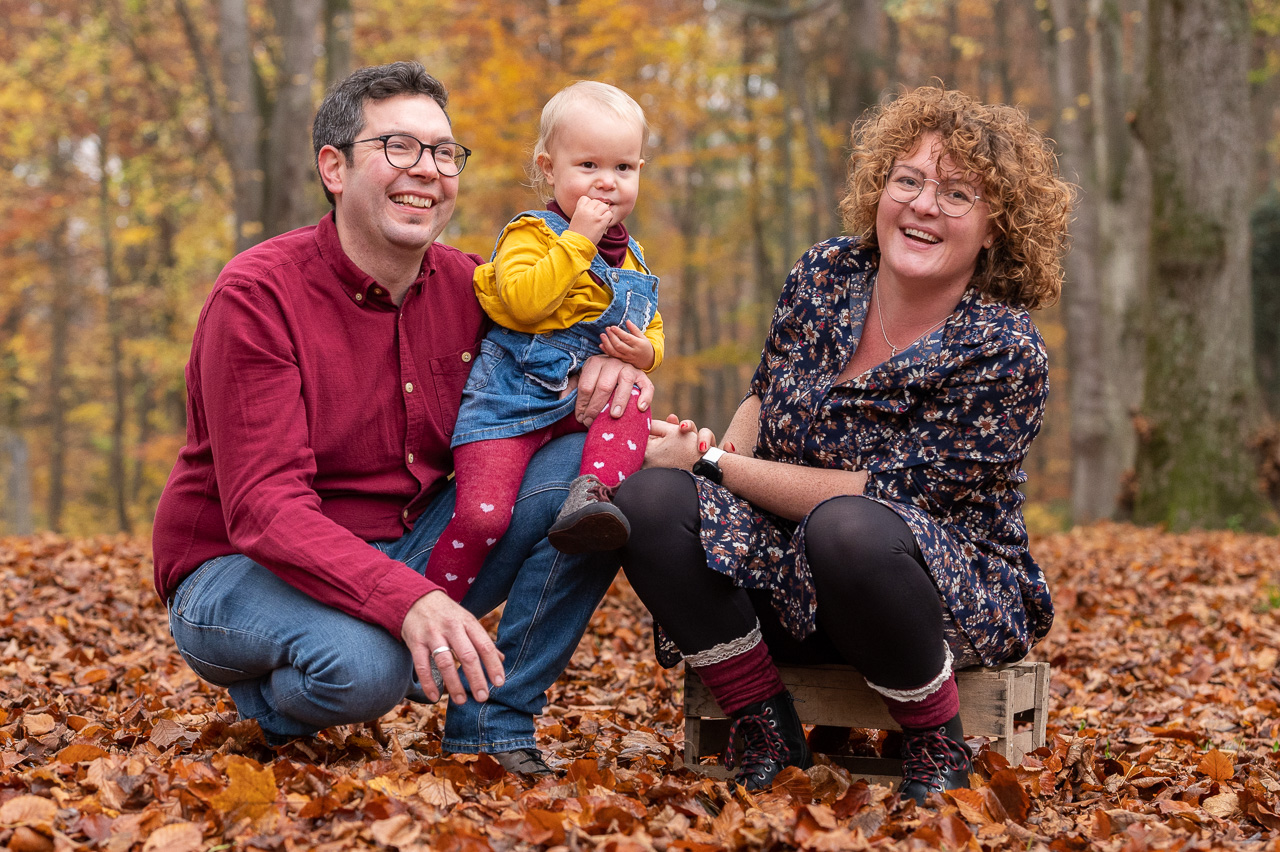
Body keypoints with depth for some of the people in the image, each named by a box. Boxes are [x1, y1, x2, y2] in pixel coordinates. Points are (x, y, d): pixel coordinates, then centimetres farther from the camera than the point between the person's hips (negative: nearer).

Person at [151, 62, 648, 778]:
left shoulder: (466, 287, -1)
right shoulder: (257, 297, -18)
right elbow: (264, 508, -26)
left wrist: (605, 371, -16)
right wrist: (404, 599, -43)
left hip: (411, 552, 6)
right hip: (244, 570, -6)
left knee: (593, 467, -13)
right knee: (364, 665, -39)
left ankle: (493, 726, -6)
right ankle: (277, 698, -1)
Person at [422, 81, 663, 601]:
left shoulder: (630, 259, 15)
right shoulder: (531, 233, -6)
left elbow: (651, 330, 24)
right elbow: (523, 302, -25)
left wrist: (644, 352, -1)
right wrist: (578, 239, -22)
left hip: (586, 401, 6)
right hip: (510, 399, -6)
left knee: (633, 405, -26)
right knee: (483, 514, -18)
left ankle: (592, 493, -41)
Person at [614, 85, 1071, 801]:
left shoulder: (1006, 352, -17)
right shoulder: (826, 274, -1)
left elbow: (880, 496, -20)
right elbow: (767, 395, 15)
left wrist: (714, 465, -18)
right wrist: (719, 456, -8)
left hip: (958, 597, -5)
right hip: (789, 582, 5)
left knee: (849, 528, -39)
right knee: (649, 499, -20)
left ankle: (940, 751, -13)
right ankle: (768, 738, -8)